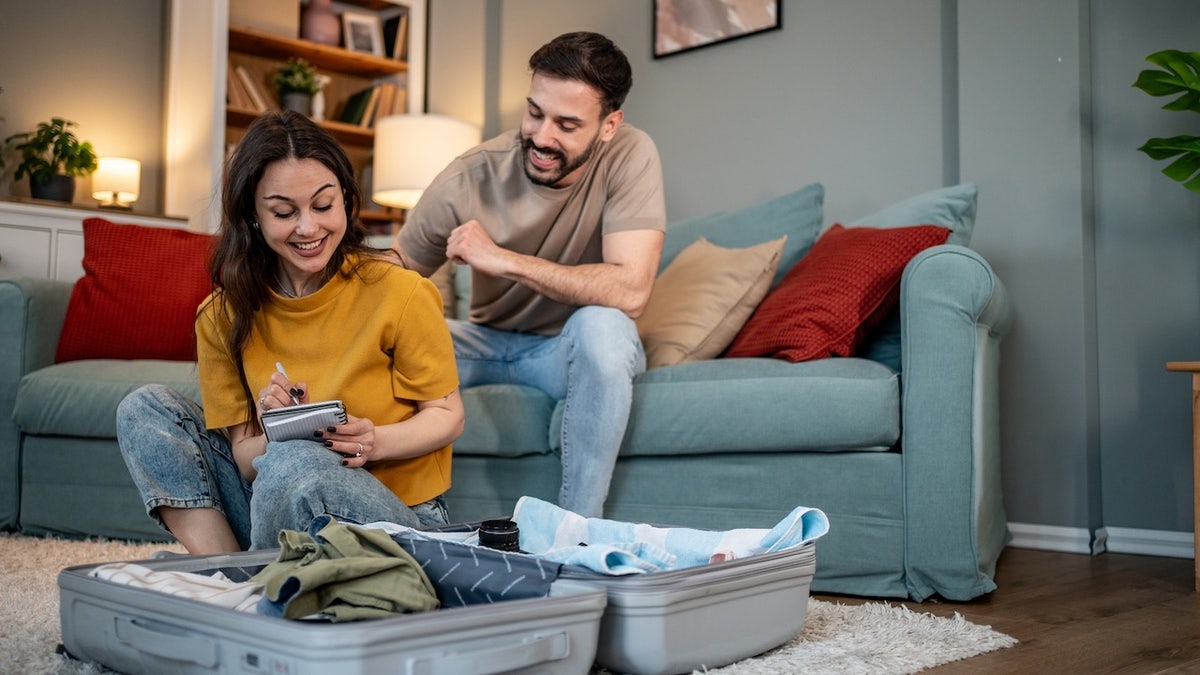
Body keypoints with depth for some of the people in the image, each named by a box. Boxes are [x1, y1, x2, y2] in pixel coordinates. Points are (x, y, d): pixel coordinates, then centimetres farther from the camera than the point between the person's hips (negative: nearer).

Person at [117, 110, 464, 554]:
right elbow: (245, 458, -1)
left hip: (398, 514, -4)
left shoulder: (399, 293, -13)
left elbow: (447, 415, -4)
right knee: (146, 410, -4)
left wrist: (375, 441, -24)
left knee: (296, 463, -34)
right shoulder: (222, 317, -1)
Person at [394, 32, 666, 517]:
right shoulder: (469, 178, -16)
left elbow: (630, 290, -31)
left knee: (600, 324, -36)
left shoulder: (629, 155, -20)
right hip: (490, 341, 2)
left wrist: (504, 260, -29)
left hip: (579, 350, -2)